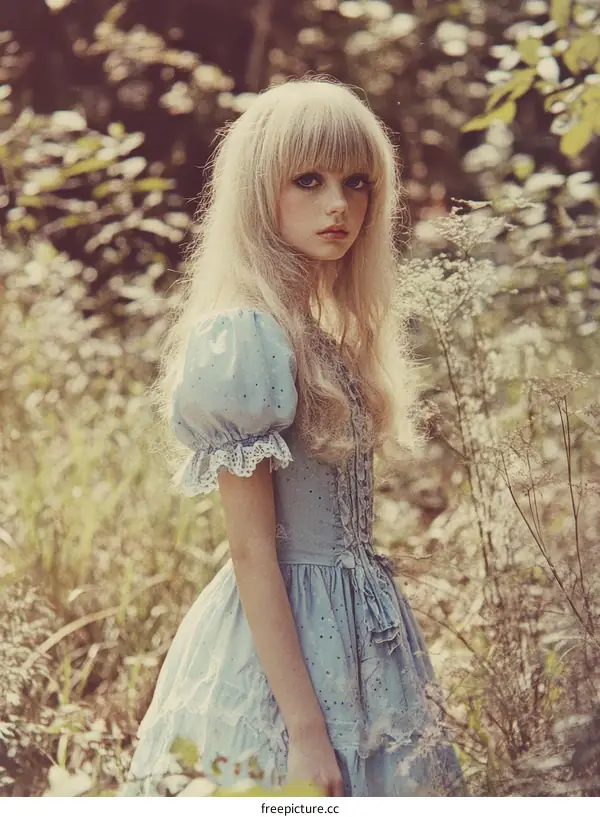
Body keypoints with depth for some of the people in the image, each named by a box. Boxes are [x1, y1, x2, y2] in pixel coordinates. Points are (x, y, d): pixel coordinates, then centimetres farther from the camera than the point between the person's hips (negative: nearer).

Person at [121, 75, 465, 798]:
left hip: (357, 633, 8)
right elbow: (252, 551, -19)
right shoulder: (243, 338, -17)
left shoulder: (334, 336, 9)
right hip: (283, 638, -8)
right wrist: (305, 730, -20)